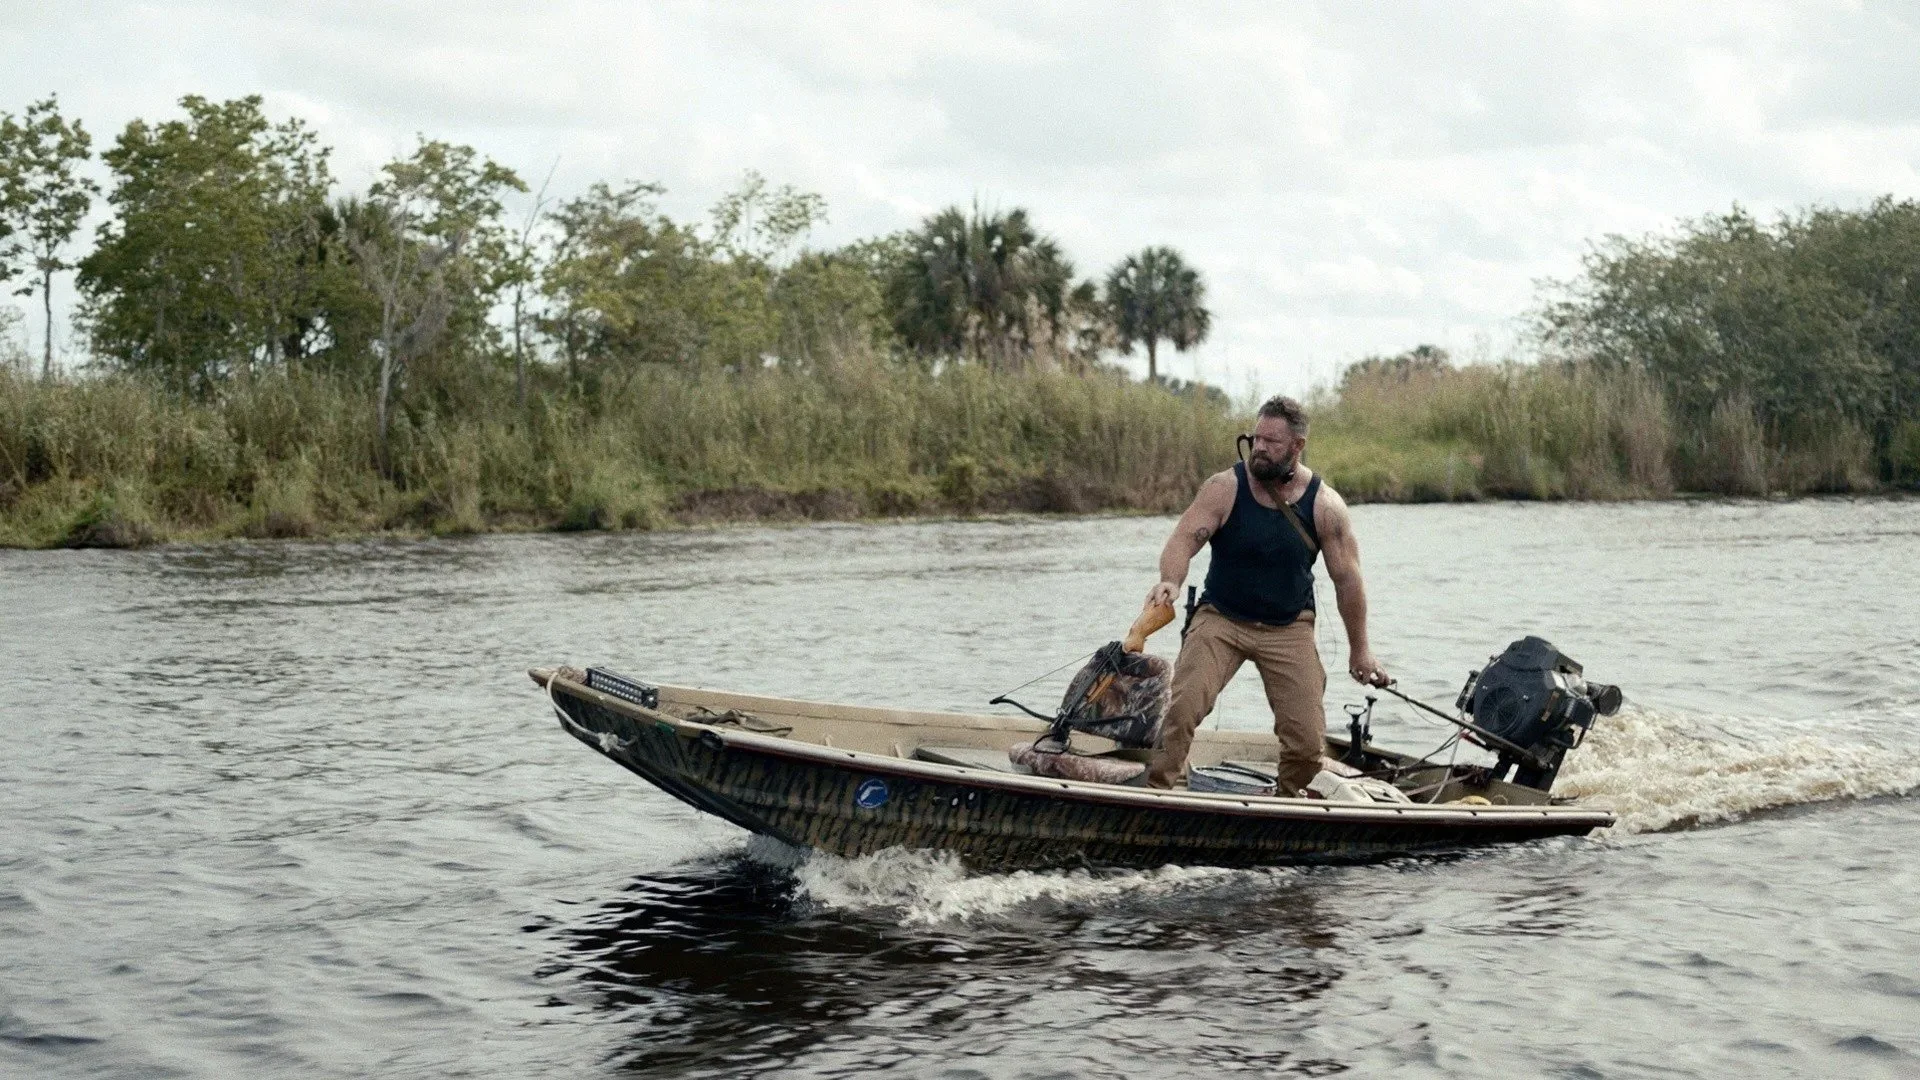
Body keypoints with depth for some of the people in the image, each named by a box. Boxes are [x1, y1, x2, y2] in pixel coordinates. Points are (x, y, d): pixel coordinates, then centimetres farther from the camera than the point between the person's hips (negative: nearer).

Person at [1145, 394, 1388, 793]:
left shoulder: (1325, 506, -7)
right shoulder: (1224, 488, -10)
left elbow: (1347, 578, -1)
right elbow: (1183, 539, -18)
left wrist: (1359, 649, 3)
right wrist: (1170, 581, -41)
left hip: (1289, 629, 1)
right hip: (1220, 619, -1)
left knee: (1308, 743, -5)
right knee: (1182, 706, -24)